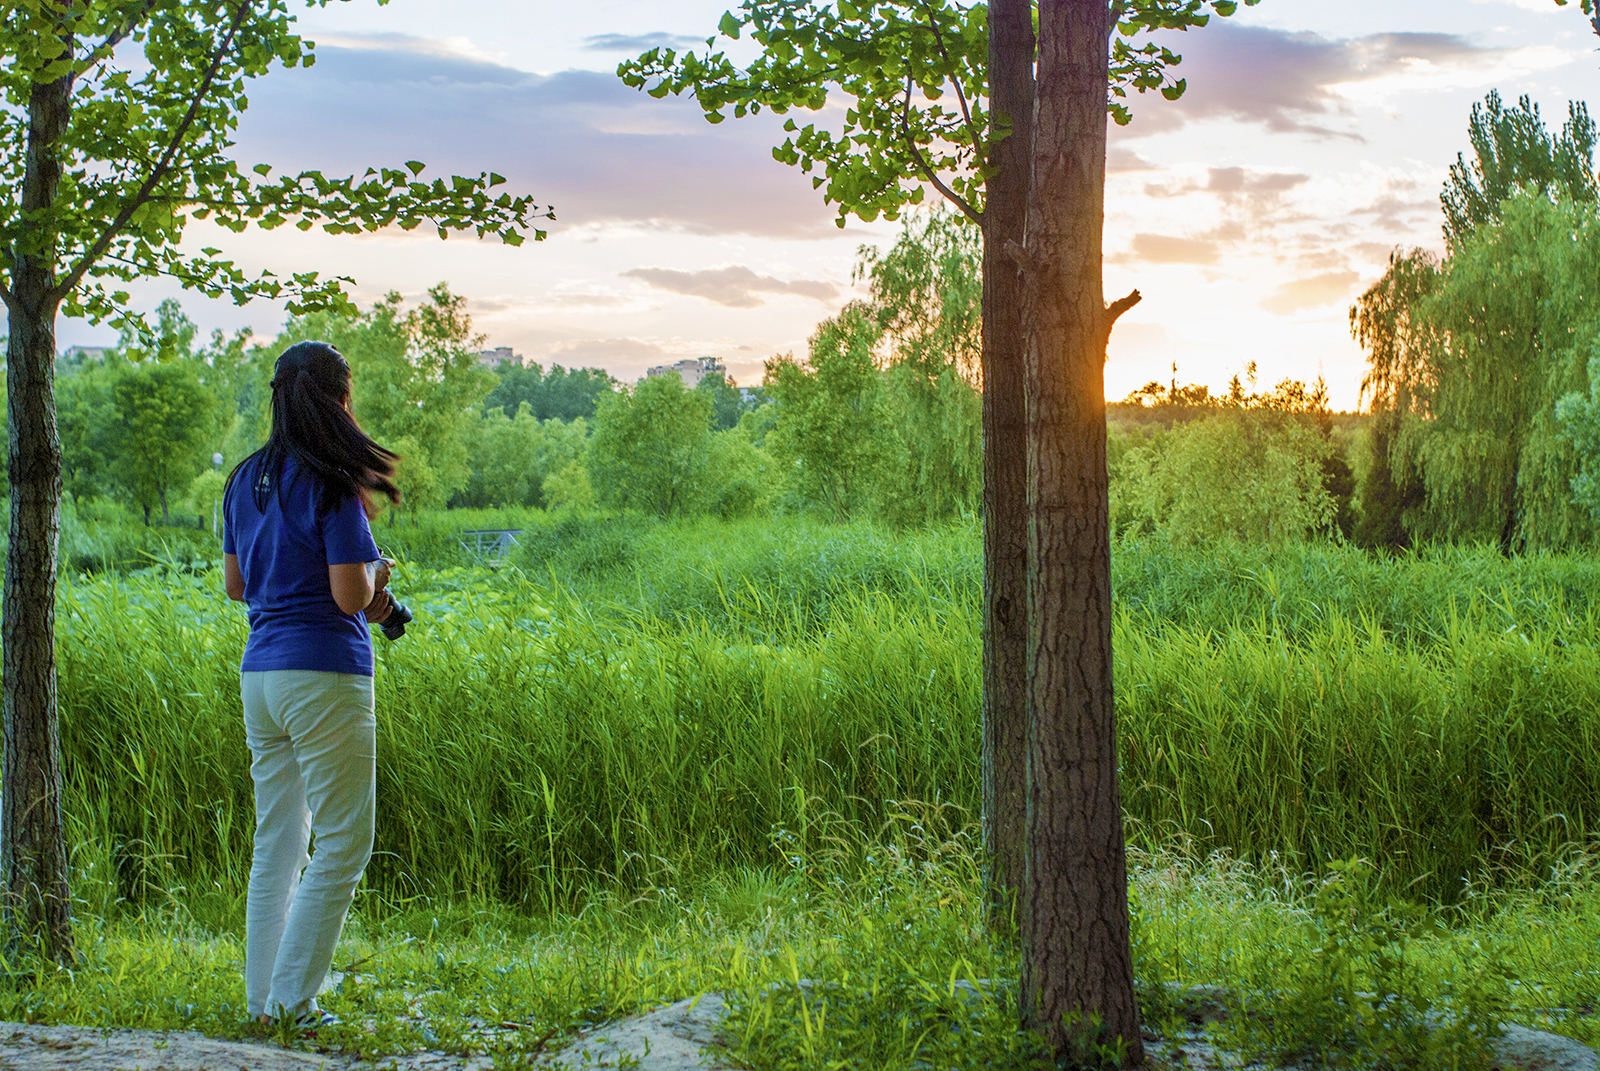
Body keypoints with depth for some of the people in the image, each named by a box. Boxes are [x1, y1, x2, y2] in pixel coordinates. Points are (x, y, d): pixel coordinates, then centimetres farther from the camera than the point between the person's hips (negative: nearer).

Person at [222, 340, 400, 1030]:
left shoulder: (245, 481, 11)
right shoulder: (330, 486, -12)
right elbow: (351, 595, -15)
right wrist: (374, 572, 6)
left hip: (260, 674, 8)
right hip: (325, 673, -8)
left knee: (277, 843, 14)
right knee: (343, 845, 1)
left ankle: (263, 999, 17)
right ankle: (292, 1000, 1)